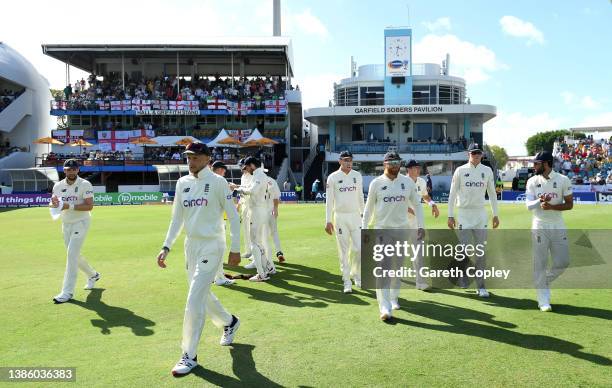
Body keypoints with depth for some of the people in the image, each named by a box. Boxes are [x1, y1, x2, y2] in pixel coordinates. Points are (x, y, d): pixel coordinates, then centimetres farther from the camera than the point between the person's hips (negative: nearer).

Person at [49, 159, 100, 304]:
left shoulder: (85, 185, -12)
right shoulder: (58, 186, 4)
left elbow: (89, 206, -19)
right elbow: (52, 204, 6)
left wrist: (70, 206, -29)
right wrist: (54, 203, -17)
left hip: (81, 222, -6)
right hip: (66, 224, 7)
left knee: (71, 255, -13)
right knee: (73, 255, 16)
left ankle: (67, 292, -9)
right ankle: (93, 275, 41)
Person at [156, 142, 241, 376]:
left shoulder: (217, 182, -9)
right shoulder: (182, 183, 7)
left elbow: (233, 216, -8)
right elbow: (177, 219, 11)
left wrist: (235, 249, -10)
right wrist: (166, 247, 3)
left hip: (211, 245, -7)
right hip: (191, 245, 7)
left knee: (194, 299, -9)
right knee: (202, 295, 17)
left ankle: (189, 356, 4)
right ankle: (229, 322, 44)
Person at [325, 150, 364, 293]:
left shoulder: (357, 176, 6)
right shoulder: (333, 177, -4)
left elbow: (360, 197, 13)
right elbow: (329, 200, -4)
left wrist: (363, 214, 11)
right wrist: (328, 221, -8)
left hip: (355, 216, 3)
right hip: (340, 217, -3)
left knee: (359, 248, -1)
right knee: (344, 250, 2)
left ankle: (356, 274, 24)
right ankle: (347, 281, 12)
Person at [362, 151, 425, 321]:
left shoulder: (408, 182, 3)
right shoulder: (376, 183, -2)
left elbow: (417, 204, 9)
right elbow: (369, 208, 4)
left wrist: (421, 225, 1)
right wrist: (364, 229, 0)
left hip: (402, 230, 3)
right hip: (382, 229, -3)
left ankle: (393, 298, 32)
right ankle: (385, 307, -13)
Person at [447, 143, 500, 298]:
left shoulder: (487, 171, 7)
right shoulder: (460, 170, 0)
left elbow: (492, 193, 12)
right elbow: (452, 193, 0)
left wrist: (495, 214, 8)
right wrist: (450, 215, -5)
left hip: (481, 214, 2)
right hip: (464, 214, -2)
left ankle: (480, 286, 8)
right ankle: (462, 274, 23)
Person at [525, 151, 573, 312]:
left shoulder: (563, 180, -1)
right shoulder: (532, 181, 1)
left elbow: (569, 204, -2)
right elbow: (529, 205, -6)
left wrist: (551, 206, -18)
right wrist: (539, 201, -27)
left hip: (558, 226, 1)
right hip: (539, 227, -1)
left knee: (563, 262, 1)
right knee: (540, 263, 0)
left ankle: (543, 281, 30)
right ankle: (544, 301, 9)